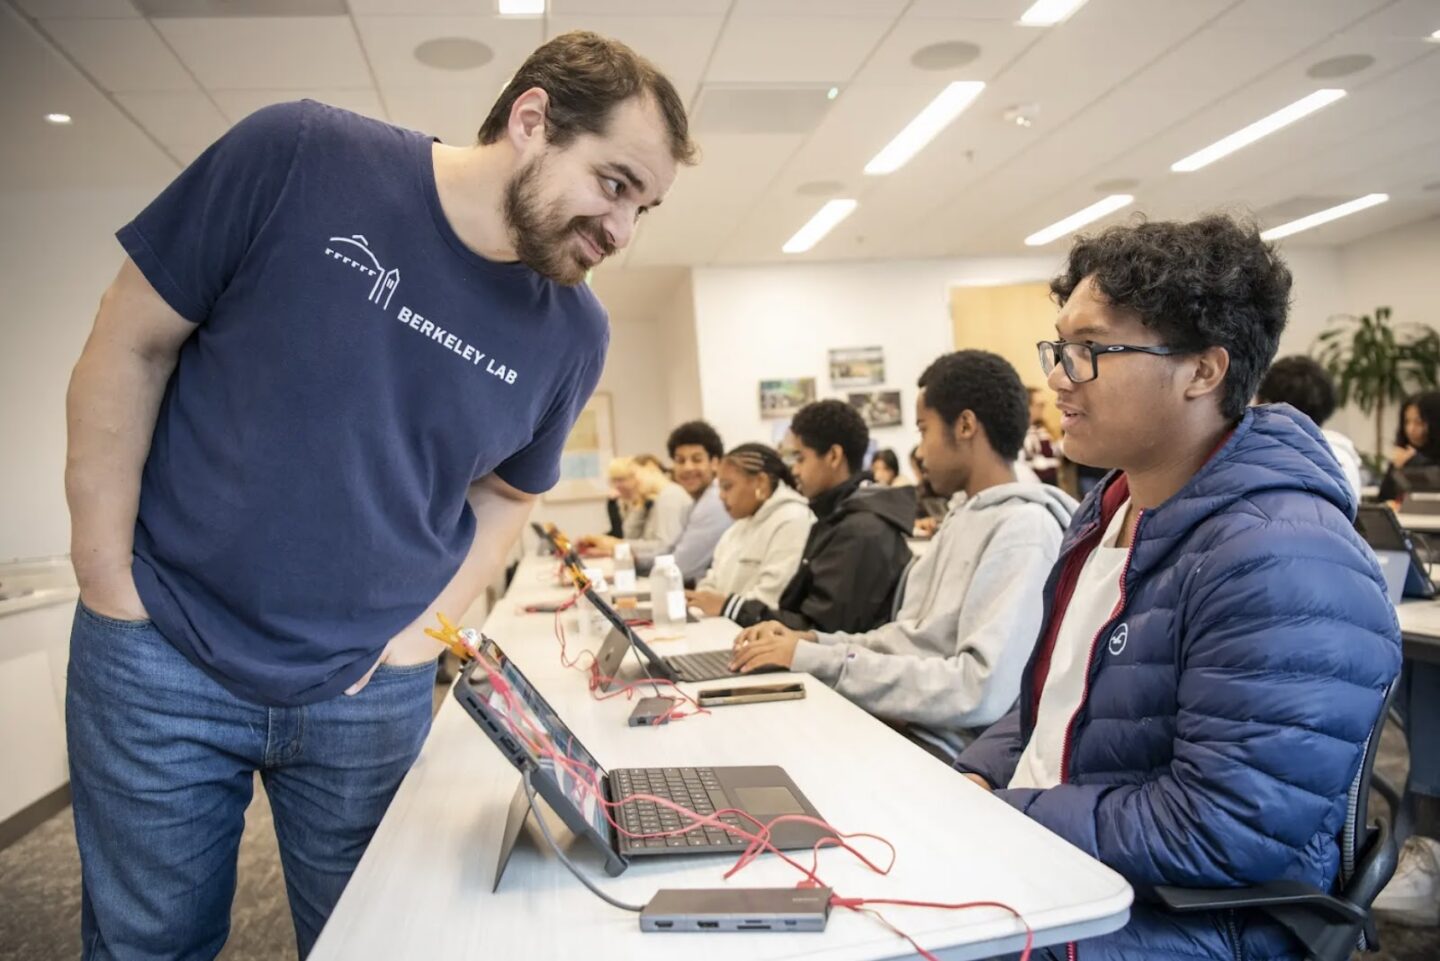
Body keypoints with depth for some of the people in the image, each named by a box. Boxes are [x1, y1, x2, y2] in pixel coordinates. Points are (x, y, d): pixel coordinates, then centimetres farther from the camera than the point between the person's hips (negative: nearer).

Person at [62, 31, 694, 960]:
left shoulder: (573, 333, -6)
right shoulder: (296, 155, -14)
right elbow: (130, 346, -5)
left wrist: (424, 625, -3)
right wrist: (107, 574, -6)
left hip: (371, 698, 2)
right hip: (160, 658, -1)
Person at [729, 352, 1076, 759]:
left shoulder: (1024, 530, -16)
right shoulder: (964, 515, 14)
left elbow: (982, 691, -25)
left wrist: (819, 660, -22)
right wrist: (811, 642, -1)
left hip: (941, 753, -7)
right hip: (895, 724, 8)